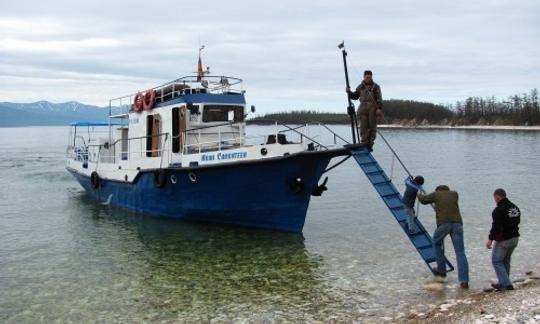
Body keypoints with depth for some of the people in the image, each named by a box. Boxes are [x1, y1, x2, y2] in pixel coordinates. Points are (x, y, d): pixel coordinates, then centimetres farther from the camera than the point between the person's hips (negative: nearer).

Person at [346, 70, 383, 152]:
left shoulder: (375, 86, 4)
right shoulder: (360, 87, 13)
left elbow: (379, 99, -2)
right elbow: (355, 96, 18)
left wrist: (379, 108, -13)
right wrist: (349, 92, 0)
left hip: (373, 109, -2)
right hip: (363, 109, 2)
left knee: (372, 127, 1)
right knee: (363, 127, -3)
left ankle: (370, 144, 5)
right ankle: (364, 144, -1)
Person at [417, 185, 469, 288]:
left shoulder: (436, 194, 14)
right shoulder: (454, 194, 22)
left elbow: (423, 200, 27)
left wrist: (419, 194, 49)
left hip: (443, 223, -2)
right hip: (457, 223, 2)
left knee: (436, 243, 26)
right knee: (460, 252, 2)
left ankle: (441, 270, 28)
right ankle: (464, 281, -4)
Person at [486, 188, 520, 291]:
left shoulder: (499, 210, -19)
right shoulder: (515, 208, 10)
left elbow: (496, 226, -23)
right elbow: (516, 223, 17)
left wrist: (490, 239, -16)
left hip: (503, 240, -9)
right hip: (515, 238, 9)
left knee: (496, 261, 2)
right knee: (506, 260, 19)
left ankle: (506, 284, -5)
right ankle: (503, 283, 25)